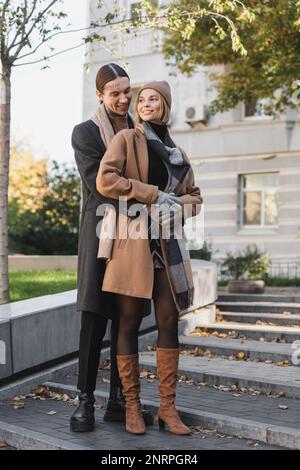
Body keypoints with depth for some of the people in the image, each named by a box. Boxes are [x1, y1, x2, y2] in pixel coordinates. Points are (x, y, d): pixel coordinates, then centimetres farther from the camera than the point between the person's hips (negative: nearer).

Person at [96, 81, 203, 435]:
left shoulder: (177, 153, 17)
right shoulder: (126, 139, 3)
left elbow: (195, 196, 21)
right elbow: (105, 180, -11)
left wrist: (178, 205, -3)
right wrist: (153, 195, -12)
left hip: (167, 244, 5)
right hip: (132, 242, -4)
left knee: (169, 323, 2)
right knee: (129, 323, -1)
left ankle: (168, 406, 10)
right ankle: (132, 405, 10)